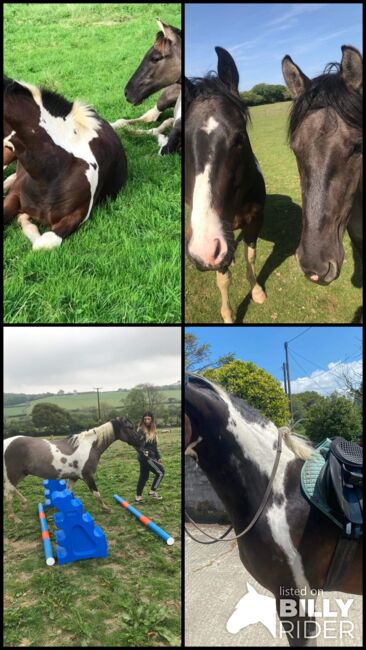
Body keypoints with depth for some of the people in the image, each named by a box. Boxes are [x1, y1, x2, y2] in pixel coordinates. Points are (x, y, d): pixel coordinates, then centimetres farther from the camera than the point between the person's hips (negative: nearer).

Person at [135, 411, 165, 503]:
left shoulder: (152, 430, 11)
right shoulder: (141, 430, -12)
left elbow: (154, 446, 18)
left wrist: (158, 457, 19)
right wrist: (143, 451, -36)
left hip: (151, 456, 7)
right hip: (145, 457, -7)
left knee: (143, 476, 11)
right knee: (160, 472, -6)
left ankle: (138, 497, 18)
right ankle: (152, 491, 4)